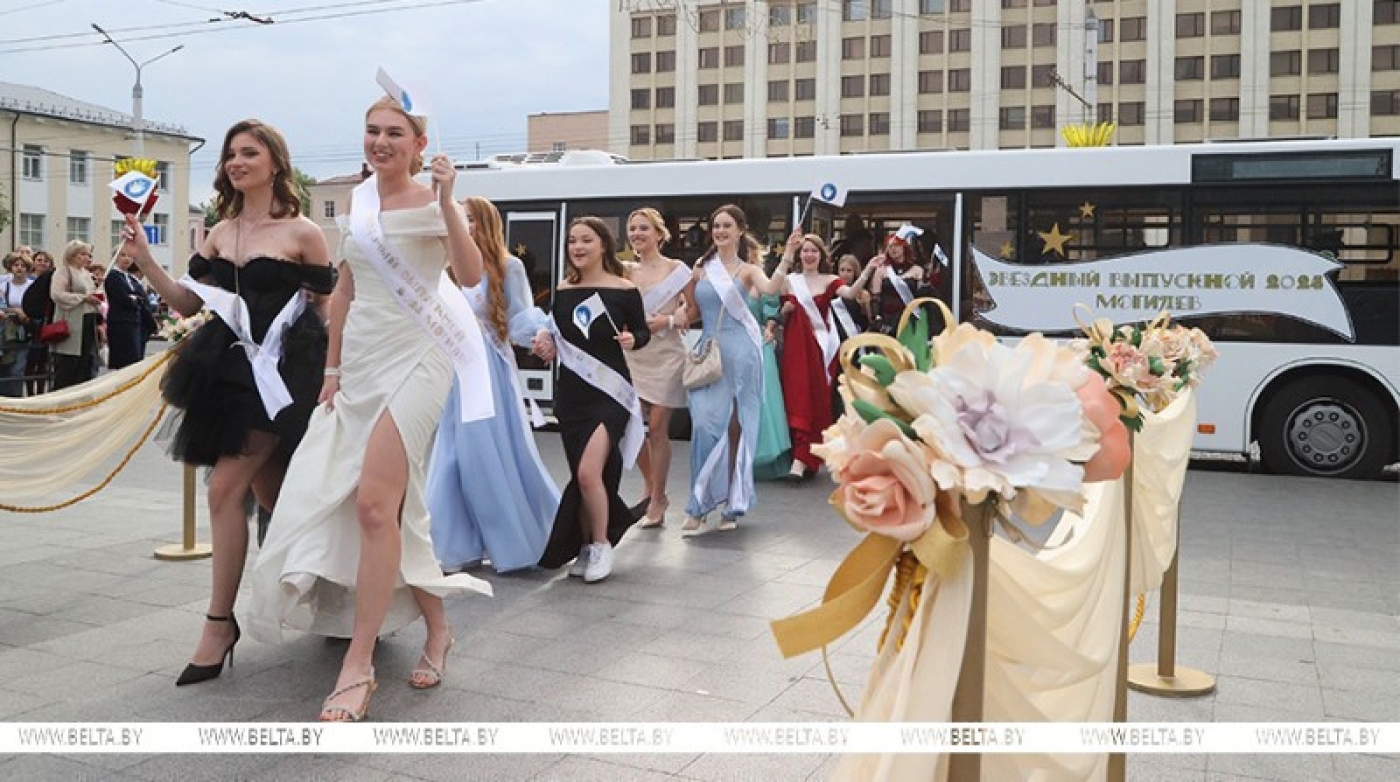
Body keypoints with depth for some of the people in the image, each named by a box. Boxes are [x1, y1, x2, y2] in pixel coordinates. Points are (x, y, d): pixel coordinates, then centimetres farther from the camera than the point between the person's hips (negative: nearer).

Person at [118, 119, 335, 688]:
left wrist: (331, 376, -6)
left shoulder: (303, 233, -3)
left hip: (279, 371, -6)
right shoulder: (220, 233, 13)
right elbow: (189, 302, 12)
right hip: (231, 368, 6)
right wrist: (144, 261, -1)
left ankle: (220, 622, -1)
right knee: (268, 493, 10)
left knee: (226, 488, -11)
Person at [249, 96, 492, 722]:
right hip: (361, 359, 7)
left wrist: (446, 201, -27)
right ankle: (436, 627, 27)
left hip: (415, 358, -6)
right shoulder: (359, 199, 12)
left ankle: (358, 666, -8)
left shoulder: (433, 202, -4)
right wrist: (332, 368, 14)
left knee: (374, 502, -16)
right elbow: (346, 288, 16)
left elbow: (471, 275, -20)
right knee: (391, 505, 9)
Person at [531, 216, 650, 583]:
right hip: (571, 391, 5)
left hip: (610, 390, -5)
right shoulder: (563, 291, 6)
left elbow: (643, 331, 3)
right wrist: (546, 342, -4)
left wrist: (633, 339, -18)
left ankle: (601, 545, 3)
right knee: (582, 476, 10)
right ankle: (585, 546, 26)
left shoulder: (624, 290, -6)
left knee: (588, 473, -17)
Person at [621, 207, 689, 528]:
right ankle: (651, 489, 24)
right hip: (632, 354, 4)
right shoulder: (626, 272, 9)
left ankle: (657, 502, 11)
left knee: (658, 429, -1)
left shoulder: (676, 269, -2)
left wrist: (669, 321, -20)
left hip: (665, 355, -4)